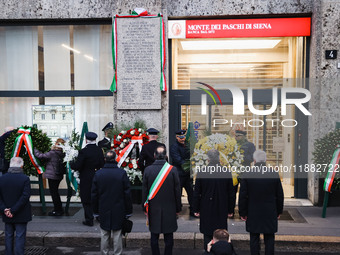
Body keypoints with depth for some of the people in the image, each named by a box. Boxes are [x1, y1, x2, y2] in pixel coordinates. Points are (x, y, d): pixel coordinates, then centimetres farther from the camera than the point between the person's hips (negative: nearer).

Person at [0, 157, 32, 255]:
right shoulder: (25, 179, -15)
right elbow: (25, 196, -18)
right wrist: (14, 210, -13)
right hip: (21, 215, -4)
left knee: (8, 236, 17)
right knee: (20, 237, 5)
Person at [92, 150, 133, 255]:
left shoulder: (98, 174, -5)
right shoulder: (122, 173, -11)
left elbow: (94, 195, 2)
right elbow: (127, 194, -7)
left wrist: (96, 211, 12)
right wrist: (128, 211, 2)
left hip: (103, 211, 2)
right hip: (119, 211, -1)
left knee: (104, 235, 12)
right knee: (117, 235, 8)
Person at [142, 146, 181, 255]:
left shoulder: (148, 169, -7)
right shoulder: (172, 169, -10)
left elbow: (144, 191, -1)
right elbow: (177, 191, -5)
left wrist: (145, 208, 9)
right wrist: (178, 208, 6)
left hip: (153, 209, 1)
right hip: (169, 209, -1)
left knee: (154, 237, 12)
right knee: (168, 238, 10)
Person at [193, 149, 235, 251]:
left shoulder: (201, 173, -10)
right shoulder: (227, 173, -6)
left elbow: (196, 193, -3)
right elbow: (231, 194, 1)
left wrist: (196, 209, 6)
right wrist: (230, 210, 10)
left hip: (206, 210, -1)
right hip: (222, 210, 1)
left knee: (207, 235, 9)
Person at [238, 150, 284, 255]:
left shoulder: (247, 175, -9)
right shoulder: (274, 174, -4)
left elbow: (242, 196, -6)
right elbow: (280, 195, 3)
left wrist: (243, 213, 4)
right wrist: (279, 211, 14)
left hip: (253, 214, -1)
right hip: (270, 214, 1)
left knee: (254, 239, 8)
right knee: (269, 239, 10)